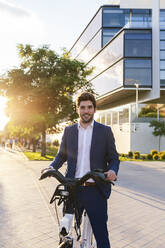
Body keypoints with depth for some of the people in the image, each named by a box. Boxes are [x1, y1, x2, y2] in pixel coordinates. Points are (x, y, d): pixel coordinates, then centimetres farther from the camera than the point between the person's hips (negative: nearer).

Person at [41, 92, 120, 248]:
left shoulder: (105, 131, 2)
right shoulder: (69, 131, 8)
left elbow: (113, 157, 3)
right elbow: (61, 155, 14)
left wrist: (113, 170, -18)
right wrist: (52, 167, -6)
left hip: (96, 190, -2)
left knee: (101, 235, 5)